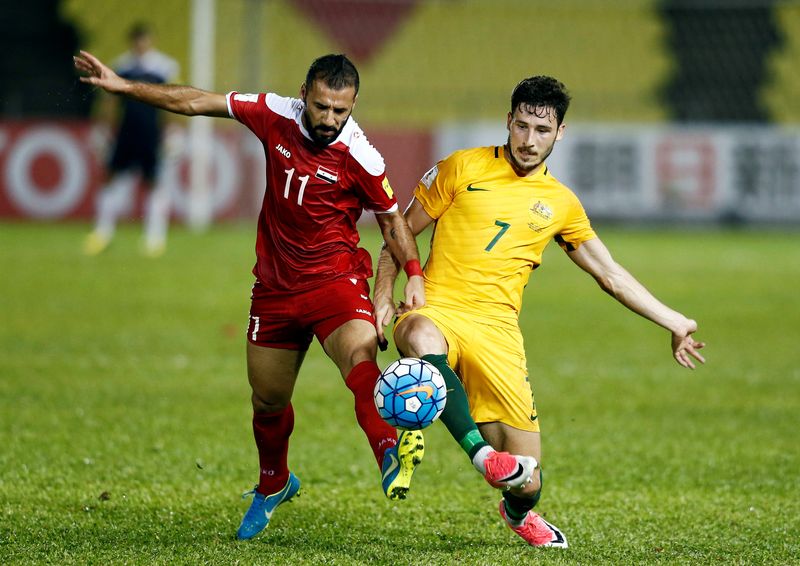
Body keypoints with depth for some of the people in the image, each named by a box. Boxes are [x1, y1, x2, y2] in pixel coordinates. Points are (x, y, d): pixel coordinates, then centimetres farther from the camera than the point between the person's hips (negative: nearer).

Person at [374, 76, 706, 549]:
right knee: (422, 341, -43)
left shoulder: (561, 204, 14)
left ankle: (519, 512, 35)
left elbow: (611, 276, 22)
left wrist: (675, 323, 19)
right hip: (436, 312, -2)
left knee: (526, 484, -4)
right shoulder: (464, 167, 6)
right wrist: (384, 294, -1)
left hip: (498, 332, 2)